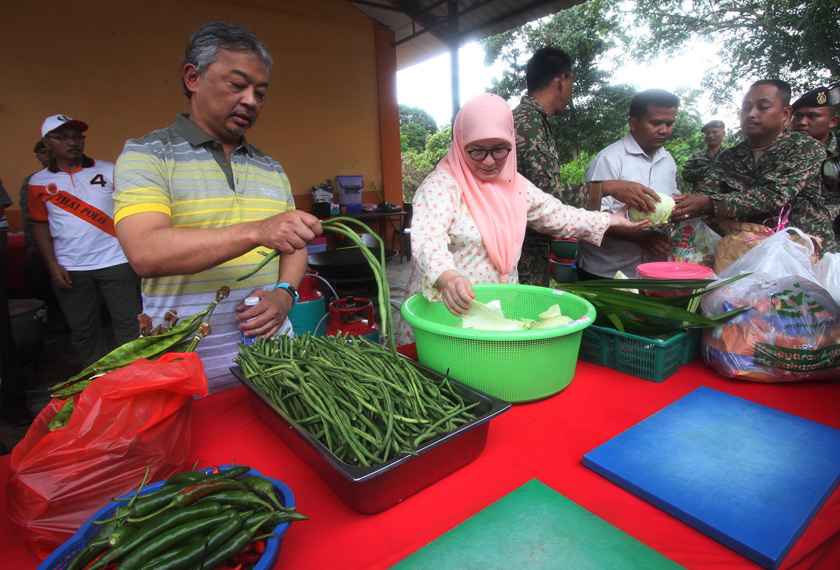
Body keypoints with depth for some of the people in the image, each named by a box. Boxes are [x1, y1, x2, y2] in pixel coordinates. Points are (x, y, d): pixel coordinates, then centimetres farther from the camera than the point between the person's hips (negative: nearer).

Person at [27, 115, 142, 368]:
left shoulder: (109, 171, 4)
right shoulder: (38, 182, 7)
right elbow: (40, 225, 10)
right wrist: (52, 265, 0)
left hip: (115, 262, -2)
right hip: (70, 270, 2)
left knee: (129, 327, 0)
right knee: (83, 333, 10)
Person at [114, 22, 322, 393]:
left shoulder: (272, 170, 12)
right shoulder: (147, 155, -4)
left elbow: (294, 247, 13)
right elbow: (145, 254, -19)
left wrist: (284, 293, -8)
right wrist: (256, 232, -30)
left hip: (270, 346, 5)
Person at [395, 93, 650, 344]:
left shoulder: (516, 186, 11)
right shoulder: (441, 186, -11)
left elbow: (555, 215, 24)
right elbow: (427, 239, -27)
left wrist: (611, 220, 24)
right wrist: (447, 277, -47)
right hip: (445, 311, -5)